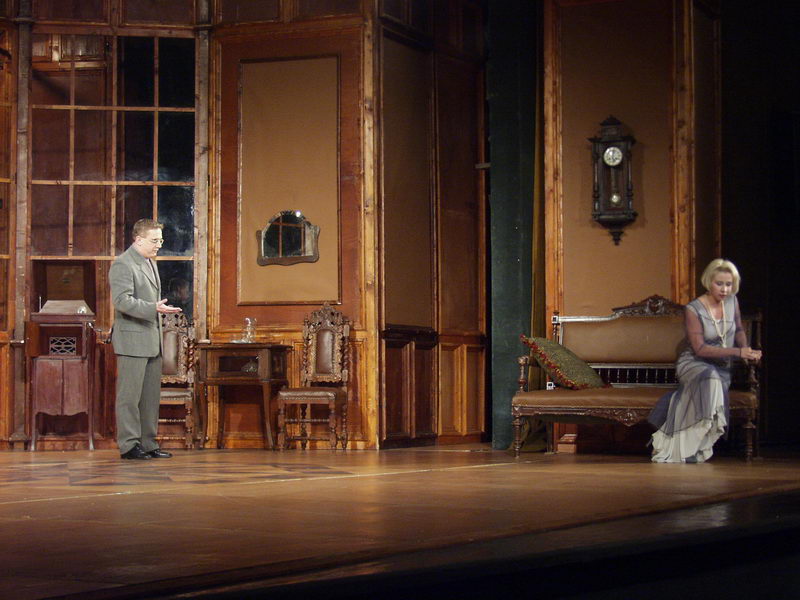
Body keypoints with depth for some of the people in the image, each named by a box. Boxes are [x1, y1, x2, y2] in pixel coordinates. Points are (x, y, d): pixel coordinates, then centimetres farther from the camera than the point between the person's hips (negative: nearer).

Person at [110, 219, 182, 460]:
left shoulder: (150, 263, 19)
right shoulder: (123, 264, -11)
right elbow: (122, 300, -21)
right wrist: (153, 308, -29)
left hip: (152, 341, 9)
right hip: (132, 340, -9)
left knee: (151, 395, 10)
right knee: (130, 395, -4)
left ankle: (148, 443, 15)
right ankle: (129, 445, 0)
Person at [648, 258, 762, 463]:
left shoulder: (732, 301, 4)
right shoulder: (693, 310, -13)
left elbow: (739, 330, 21)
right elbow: (700, 349, -18)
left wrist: (746, 350, 0)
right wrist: (738, 352, -23)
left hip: (721, 367, 5)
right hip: (693, 363, -5)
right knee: (711, 379, -38)